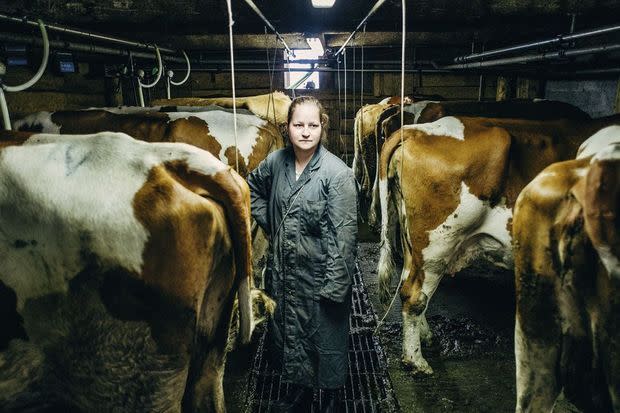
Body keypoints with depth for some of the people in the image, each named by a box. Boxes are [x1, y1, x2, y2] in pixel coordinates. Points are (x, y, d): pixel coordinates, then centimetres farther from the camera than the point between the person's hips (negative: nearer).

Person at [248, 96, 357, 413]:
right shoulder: (276, 161, -1)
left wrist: (335, 285, -19)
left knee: (327, 339, 11)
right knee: (288, 333, 21)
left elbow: (345, 233, -19)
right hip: (283, 271, 6)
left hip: (320, 275, -5)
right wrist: (268, 223, 10)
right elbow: (253, 185, 20)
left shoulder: (337, 173, -18)